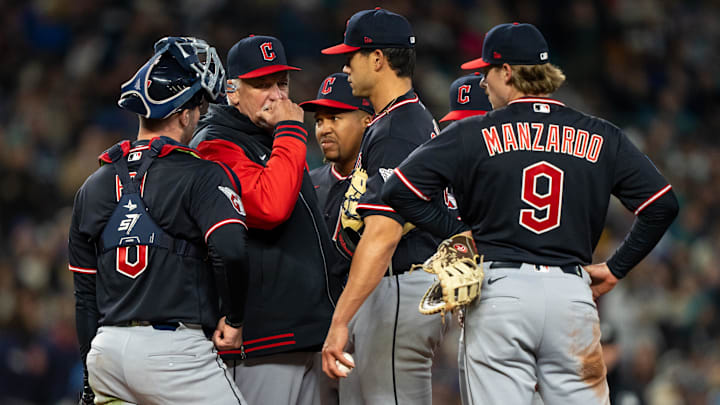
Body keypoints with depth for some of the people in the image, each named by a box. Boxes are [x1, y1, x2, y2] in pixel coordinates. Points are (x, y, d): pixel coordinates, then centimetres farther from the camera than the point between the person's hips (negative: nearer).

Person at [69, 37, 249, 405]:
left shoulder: (93, 187, 15)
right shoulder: (201, 176, -4)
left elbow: (85, 297, 17)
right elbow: (231, 252, -20)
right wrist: (233, 317, -3)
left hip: (106, 348, 6)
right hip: (173, 346, -6)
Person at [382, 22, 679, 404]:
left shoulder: (472, 134, 2)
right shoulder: (601, 137, 8)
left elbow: (399, 190, -2)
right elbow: (662, 204, 4)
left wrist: (458, 233, 7)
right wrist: (615, 268, 12)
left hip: (497, 291, -2)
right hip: (573, 296, 2)